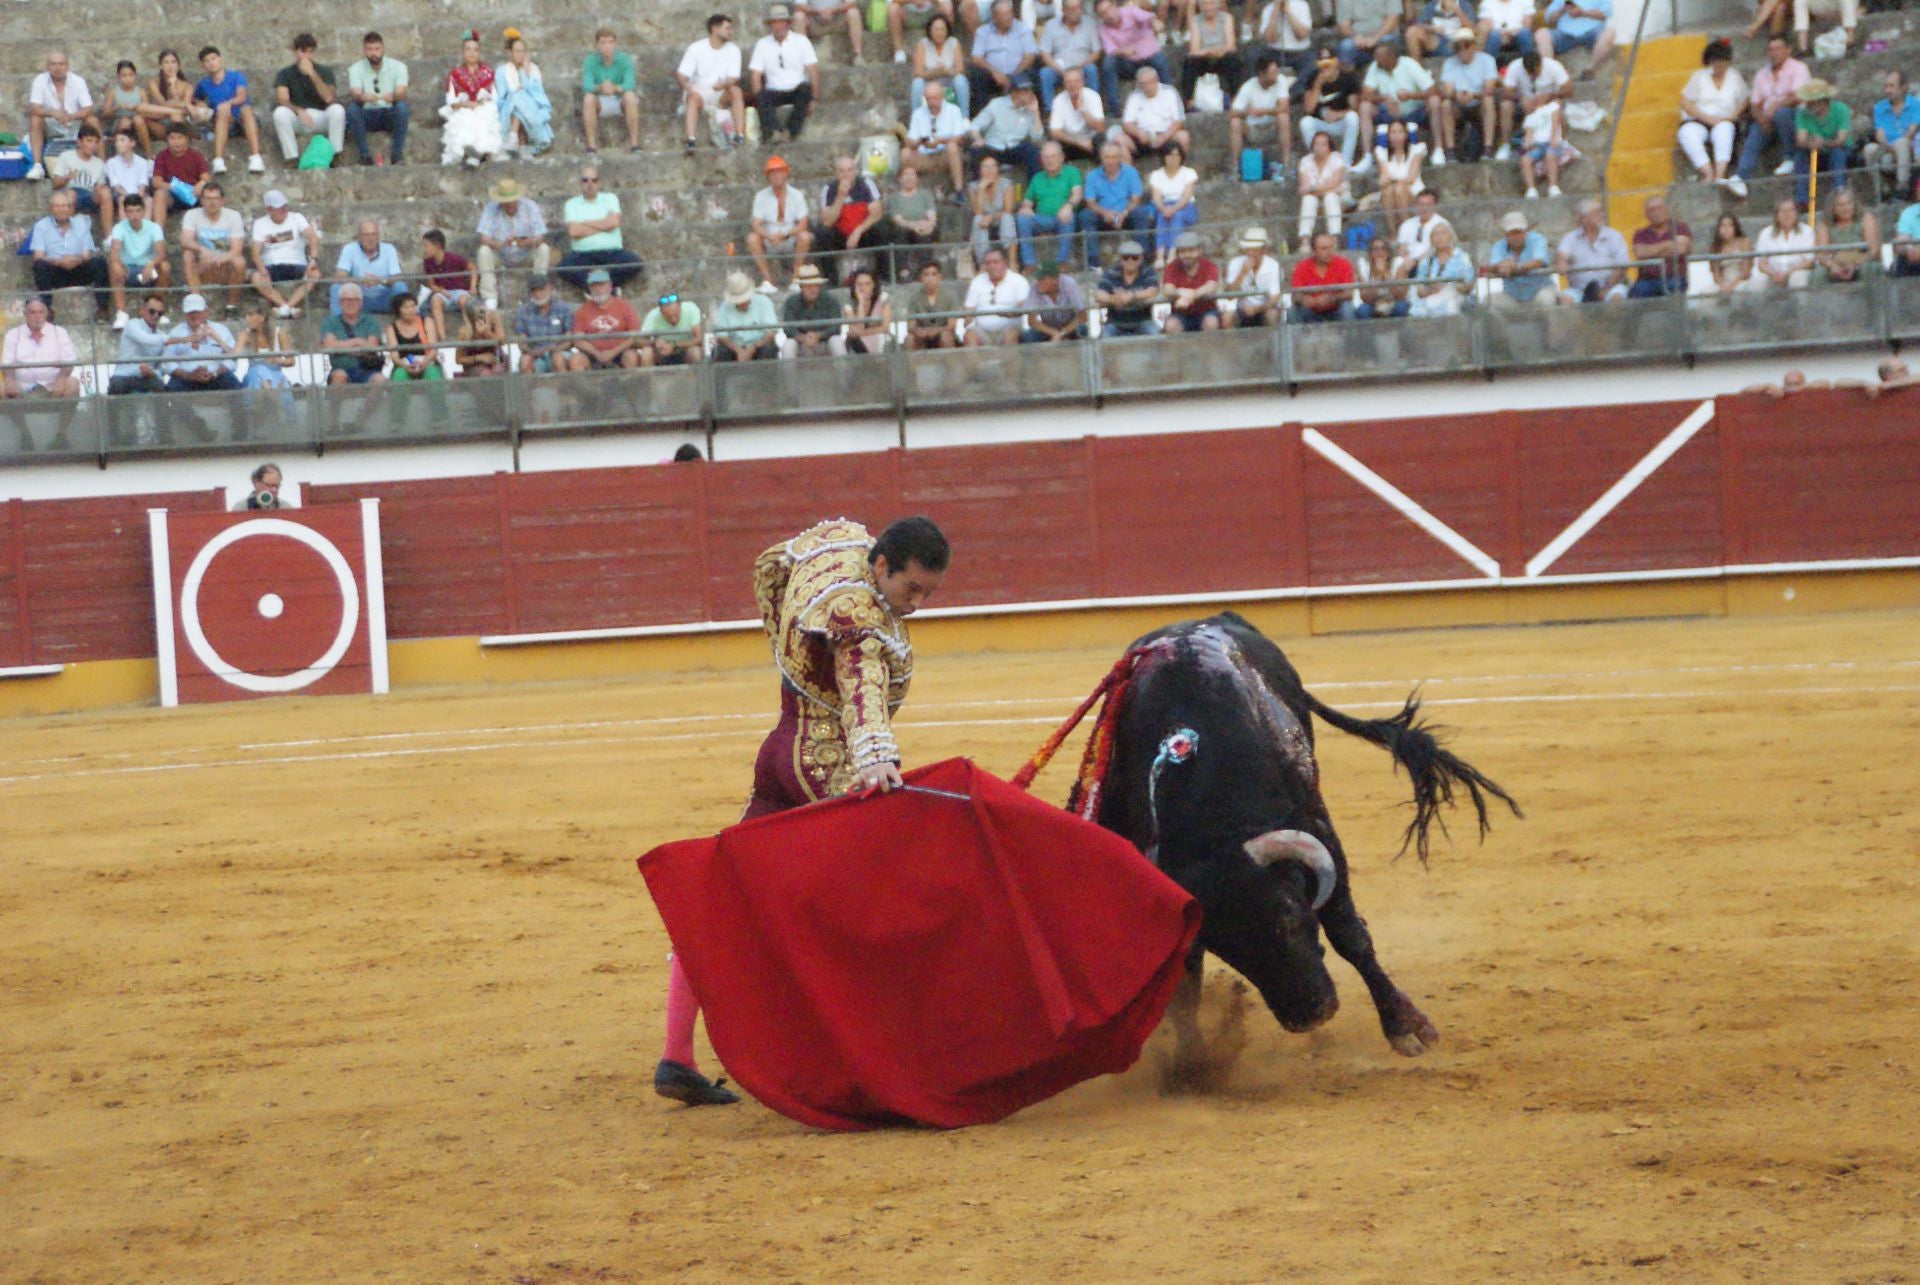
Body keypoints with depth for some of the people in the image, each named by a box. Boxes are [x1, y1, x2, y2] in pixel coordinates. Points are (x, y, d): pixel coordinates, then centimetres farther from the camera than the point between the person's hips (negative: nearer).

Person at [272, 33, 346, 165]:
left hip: (320, 119, 1)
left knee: (337, 109, -30)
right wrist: (299, 111, -34)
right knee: (280, 113, -32)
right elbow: (282, 100, -15)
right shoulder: (284, 74, 1)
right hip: (296, 119, -1)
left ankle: (335, 157, -22)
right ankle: (291, 159, -30)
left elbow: (329, 98, -14)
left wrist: (312, 74, -22)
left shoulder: (324, 71, 3)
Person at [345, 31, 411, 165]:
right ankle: (365, 155, -24)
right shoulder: (356, 69, -3)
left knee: (402, 106, -32)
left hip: (391, 115, 0)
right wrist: (362, 97, -45)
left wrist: (393, 96, -44)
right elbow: (355, 94, -19)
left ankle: (397, 155, -25)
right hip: (367, 116, 0)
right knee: (352, 108, -31)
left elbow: (401, 94, -19)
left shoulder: (398, 66, -4)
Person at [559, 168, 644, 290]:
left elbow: (613, 222, -5)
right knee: (563, 266, -32)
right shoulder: (572, 204, 9)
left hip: (611, 252, 1)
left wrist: (584, 223, -2)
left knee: (634, 262, -27)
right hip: (583, 255, -1)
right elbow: (574, 231, -8)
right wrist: (603, 226, -2)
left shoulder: (610, 198, 13)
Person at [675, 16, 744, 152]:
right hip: (698, 91, -2)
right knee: (694, 97, -36)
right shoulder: (695, 48, -3)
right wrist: (688, 88, -31)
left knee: (736, 91, -28)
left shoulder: (733, 50, 3)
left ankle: (740, 136, -36)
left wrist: (724, 84, -29)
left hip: (722, 94, 2)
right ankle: (690, 140, -52)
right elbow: (681, 75, -8)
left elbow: (734, 78, -5)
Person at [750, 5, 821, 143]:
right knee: (761, 96, -31)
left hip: (797, 90, -1)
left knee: (805, 88, -34)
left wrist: (814, 97, -18)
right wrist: (759, 99, -16)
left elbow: (812, 69, -6)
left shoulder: (801, 41, 3)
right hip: (775, 92, 1)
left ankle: (792, 131, -34)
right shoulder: (762, 44, 6)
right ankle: (772, 131, -48)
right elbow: (756, 74, 0)